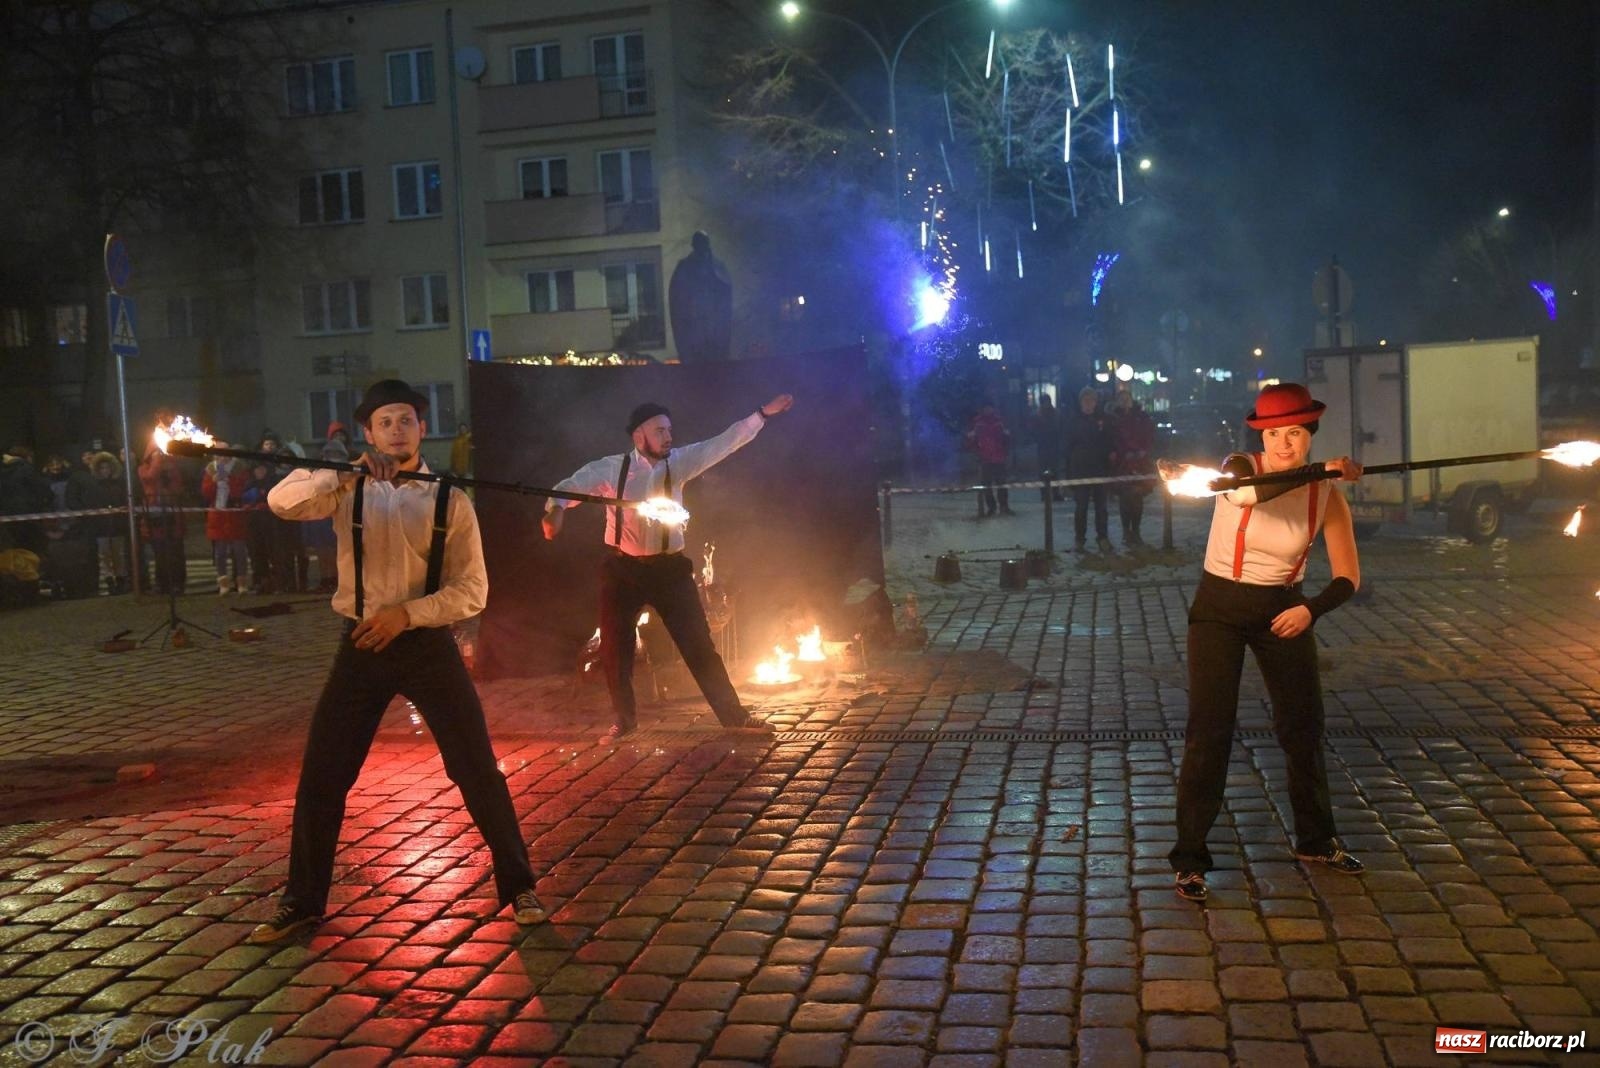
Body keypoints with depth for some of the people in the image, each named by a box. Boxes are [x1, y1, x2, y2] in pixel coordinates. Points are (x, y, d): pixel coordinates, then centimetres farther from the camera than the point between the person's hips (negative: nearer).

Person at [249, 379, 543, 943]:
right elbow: (282, 501, -18)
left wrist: (406, 613, -18)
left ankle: (518, 887, 17)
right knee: (320, 777, 5)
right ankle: (302, 903, 23)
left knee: (477, 770, 0)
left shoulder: (450, 500, -2)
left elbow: (472, 590, -5)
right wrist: (347, 473, -31)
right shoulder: (347, 489, 2)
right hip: (361, 646, 2)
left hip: (428, 645, -1)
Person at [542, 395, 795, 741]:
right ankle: (623, 720, 27)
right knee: (615, 648, 6)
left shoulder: (679, 462, -1)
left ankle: (732, 714, 14)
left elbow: (725, 442, -3)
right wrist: (556, 508, -38)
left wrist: (763, 413, -10)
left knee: (698, 643, 4)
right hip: (622, 568, -1)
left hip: (669, 566, 1)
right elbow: (574, 485, -15)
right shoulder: (611, 469, -8)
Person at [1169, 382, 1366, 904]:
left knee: (1304, 727, 11)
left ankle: (1317, 840, 32)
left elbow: (1348, 577, -4)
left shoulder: (1327, 495, -8)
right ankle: (1189, 858, 2)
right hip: (1219, 608, -3)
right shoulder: (1239, 469, -14)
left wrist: (1312, 609, -21)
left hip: (1284, 610, 3)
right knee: (1209, 732, -8)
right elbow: (1254, 490, -40)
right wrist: (1324, 469, -36)